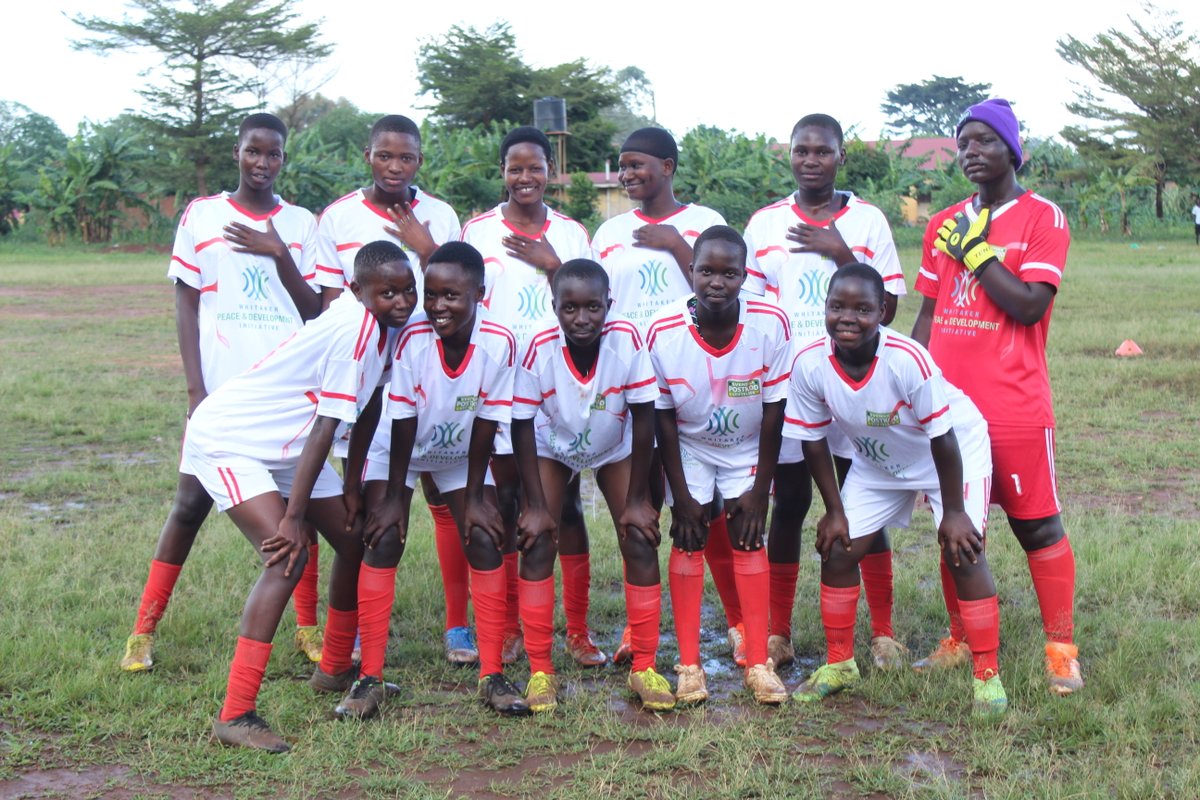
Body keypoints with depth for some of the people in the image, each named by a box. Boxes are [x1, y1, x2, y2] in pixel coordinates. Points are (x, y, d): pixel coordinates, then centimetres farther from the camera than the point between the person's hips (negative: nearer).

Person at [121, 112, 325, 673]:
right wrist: (195, 388, -7)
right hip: (221, 389, -2)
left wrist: (279, 254, -8)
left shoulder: (300, 225, 10)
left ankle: (308, 628, 13)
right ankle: (144, 631, 7)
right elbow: (186, 305, 2)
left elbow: (313, 312, 5)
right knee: (192, 501, -2)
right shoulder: (201, 216, 5)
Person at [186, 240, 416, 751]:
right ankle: (235, 716, -22)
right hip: (227, 440, -10)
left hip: (288, 447, 10)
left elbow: (364, 411, 10)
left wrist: (353, 485, 11)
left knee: (357, 538, 11)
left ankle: (335, 668, 32)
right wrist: (294, 518, -26)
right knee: (287, 556, -24)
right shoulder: (356, 329, -28)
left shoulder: (388, 327, -1)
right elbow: (325, 430, -28)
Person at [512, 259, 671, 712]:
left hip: (615, 449, 1)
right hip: (552, 448, 0)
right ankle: (539, 671, 2)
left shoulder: (628, 341, -31)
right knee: (536, 544, -10)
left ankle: (644, 668, 6)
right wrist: (535, 505, -18)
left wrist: (637, 499, -15)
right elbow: (522, 427, -21)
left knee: (641, 542, -7)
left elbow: (643, 420, -20)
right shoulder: (539, 349, -32)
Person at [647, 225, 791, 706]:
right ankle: (689, 665, 3)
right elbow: (663, 419, -14)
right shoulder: (664, 333, -25)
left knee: (748, 539, -4)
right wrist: (681, 495, -12)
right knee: (688, 540, -5)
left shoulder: (771, 325, -25)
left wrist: (759, 490, -12)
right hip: (689, 450, 0)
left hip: (748, 449, 0)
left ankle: (758, 663, 4)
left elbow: (773, 414, -15)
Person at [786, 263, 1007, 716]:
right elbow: (813, 440, -10)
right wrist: (835, 511, -5)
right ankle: (839, 664, 20)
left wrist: (953, 511, -19)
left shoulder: (907, 359, -37)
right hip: (877, 462, 4)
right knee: (837, 550, 1)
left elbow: (941, 437, -26)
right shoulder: (809, 364, -25)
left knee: (963, 553, -14)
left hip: (956, 451, -4)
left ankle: (987, 675, 1)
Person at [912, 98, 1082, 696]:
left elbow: (1029, 306, -15)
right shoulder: (944, 225, 13)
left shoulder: (1043, 217, -3)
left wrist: (975, 248, -12)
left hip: (1015, 409, -5)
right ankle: (960, 642, 24)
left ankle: (1061, 651, 11)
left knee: (1037, 526, 1)